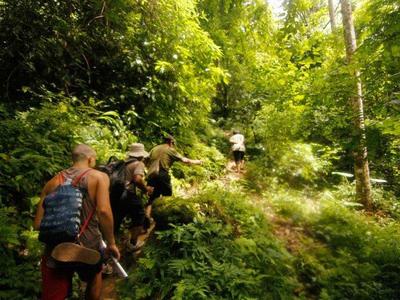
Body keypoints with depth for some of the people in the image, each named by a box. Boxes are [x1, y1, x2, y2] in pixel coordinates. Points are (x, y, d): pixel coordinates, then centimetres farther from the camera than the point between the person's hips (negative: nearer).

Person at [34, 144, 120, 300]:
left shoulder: (53, 181, 7)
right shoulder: (99, 177, -4)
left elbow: (38, 224, 5)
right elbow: (104, 211, -20)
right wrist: (111, 243, -10)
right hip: (87, 248, -2)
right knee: (95, 275, 30)